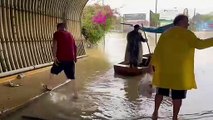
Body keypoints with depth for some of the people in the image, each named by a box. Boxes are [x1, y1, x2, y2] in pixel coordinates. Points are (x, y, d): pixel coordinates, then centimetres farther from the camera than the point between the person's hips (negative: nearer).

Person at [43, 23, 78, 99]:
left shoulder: (57, 33, 2)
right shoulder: (70, 35, 17)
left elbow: (55, 45, -13)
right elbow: (75, 47, 18)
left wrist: (54, 56, -14)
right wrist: (75, 57, 25)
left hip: (61, 58, -3)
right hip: (70, 59, 4)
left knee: (53, 71, 22)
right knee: (72, 77, 9)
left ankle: (48, 86, 38)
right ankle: (75, 94, 9)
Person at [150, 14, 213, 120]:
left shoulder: (165, 33, 10)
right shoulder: (186, 33, -6)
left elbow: (157, 50, 7)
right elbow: (199, 44, -15)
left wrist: (153, 64, 10)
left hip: (164, 69, 5)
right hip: (180, 71, -5)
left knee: (161, 92, 17)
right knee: (177, 95, 5)